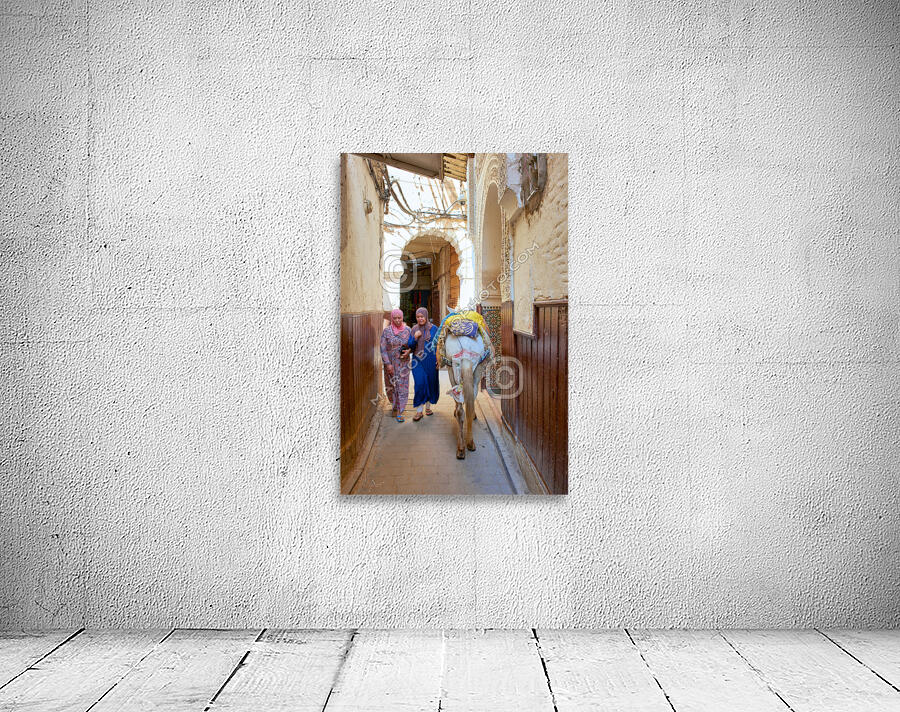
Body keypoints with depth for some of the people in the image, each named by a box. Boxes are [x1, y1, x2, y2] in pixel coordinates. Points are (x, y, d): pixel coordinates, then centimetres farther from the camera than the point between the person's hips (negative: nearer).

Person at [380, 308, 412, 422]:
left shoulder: (407, 330, 1)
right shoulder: (386, 331, -5)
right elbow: (383, 349, -7)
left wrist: (408, 351, -10)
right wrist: (387, 364, -13)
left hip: (403, 363, 1)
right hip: (391, 363, -1)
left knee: (402, 386, -3)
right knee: (391, 386, 10)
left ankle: (399, 412, 2)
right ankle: (394, 405, 36)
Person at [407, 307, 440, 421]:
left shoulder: (433, 328, 0)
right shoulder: (414, 329, 6)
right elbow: (410, 345, 6)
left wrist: (439, 359, -4)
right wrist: (415, 338, -12)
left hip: (430, 360, 0)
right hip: (418, 360, 0)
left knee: (431, 383, 7)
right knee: (420, 384, -10)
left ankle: (428, 406, 26)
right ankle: (419, 411, -7)